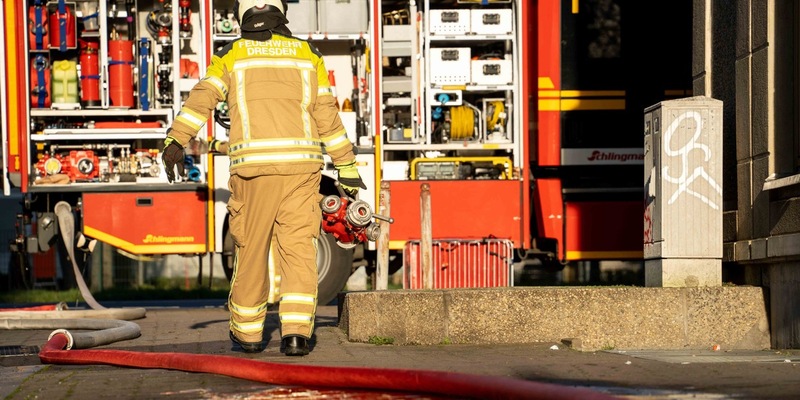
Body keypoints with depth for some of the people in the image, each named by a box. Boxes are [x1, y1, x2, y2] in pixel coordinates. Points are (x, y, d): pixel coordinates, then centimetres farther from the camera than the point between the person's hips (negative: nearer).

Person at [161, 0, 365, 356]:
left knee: (251, 249, 10)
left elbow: (203, 96, -5)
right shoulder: (307, 55, 15)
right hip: (302, 165, 1)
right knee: (299, 249, 3)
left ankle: (247, 332, 21)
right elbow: (327, 113, 13)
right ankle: (296, 332, -8)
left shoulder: (232, 56, 10)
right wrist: (347, 168, 18)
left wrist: (176, 142, -15)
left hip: (253, 166, -1)